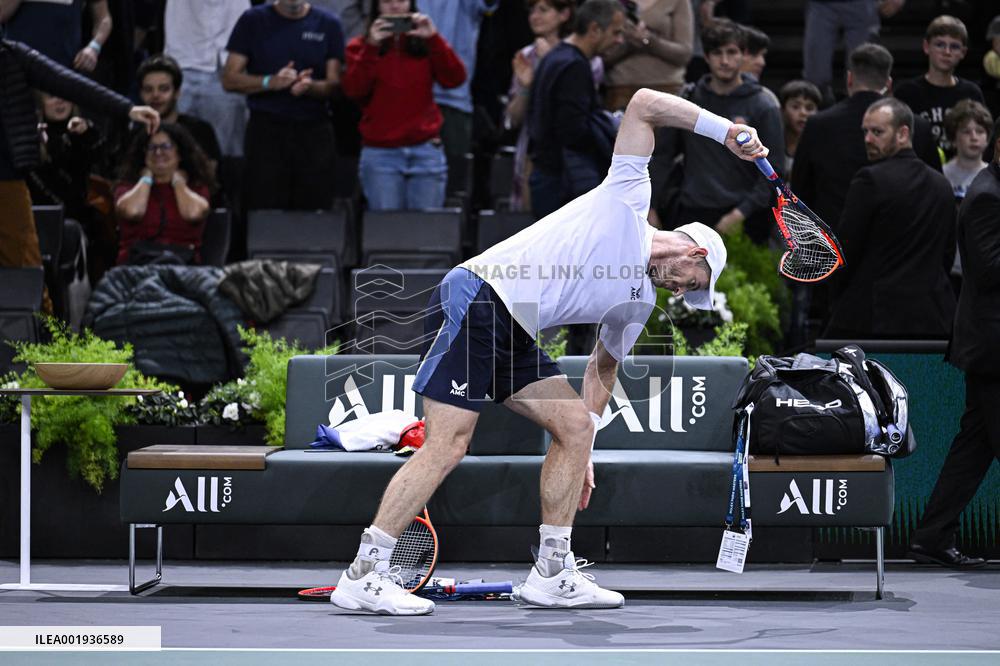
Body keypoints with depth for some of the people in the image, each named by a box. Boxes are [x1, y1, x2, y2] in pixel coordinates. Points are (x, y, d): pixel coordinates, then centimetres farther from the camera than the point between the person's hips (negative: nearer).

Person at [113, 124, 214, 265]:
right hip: (137, 260, -1)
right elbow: (132, 211, -7)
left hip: (184, 261, 1)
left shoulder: (198, 188, 17)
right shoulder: (128, 186, 17)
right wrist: (147, 178, 10)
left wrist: (177, 180, 10)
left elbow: (192, 213, -7)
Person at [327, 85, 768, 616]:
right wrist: (725, 130, -4)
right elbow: (643, 104, -2)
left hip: (515, 338, 9)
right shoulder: (628, 198, 2)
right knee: (446, 447, -13)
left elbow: (602, 368, 30)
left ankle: (552, 575, 7)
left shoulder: (639, 302, 20)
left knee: (575, 426, 1)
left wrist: (584, 451, 25)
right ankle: (362, 576, -10)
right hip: (474, 299, -9)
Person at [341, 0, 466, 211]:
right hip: (380, 153, -1)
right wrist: (371, 46, -16)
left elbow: (455, 79, -5)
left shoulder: (425, 44, 10)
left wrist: (434, 38, -13)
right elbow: (353, 90, -8)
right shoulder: (361, 47, 7)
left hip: (426, 151, 1)